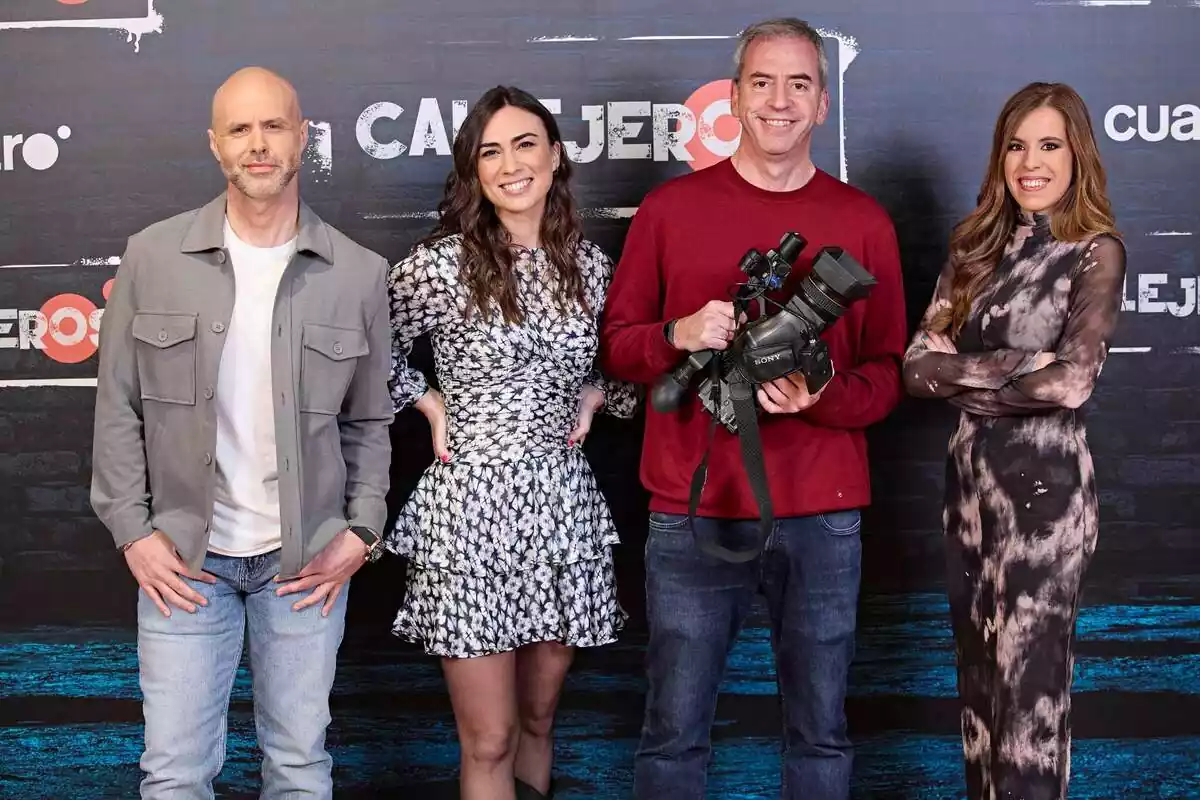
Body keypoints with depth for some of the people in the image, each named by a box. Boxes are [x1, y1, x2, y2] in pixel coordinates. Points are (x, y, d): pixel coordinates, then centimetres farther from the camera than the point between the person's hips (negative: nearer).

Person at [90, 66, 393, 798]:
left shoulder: (360, 273, -1)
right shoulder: (153, 257, -3)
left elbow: (369, 421, 7)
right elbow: (119, 407, 2)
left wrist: (361, 531, -3)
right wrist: (133, 530, -4)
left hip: (307, 560, 1)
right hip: (183, 555, 0)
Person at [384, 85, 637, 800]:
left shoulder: (590, 263, 5)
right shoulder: (439, 265, -8)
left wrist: (592, 398, 4)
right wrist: (430, 404, -4)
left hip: (563, 504, 4)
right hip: (471, 505, -4)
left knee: (538, 718, 17)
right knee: (489, 741, 2)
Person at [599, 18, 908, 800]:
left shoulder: (864, 221, 5)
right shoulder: (670, 207, 3)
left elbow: (888, 372, 5)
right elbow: (615, 346, 6)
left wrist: (822, 398, -16)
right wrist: (679, 336, -15)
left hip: (822, 516, 1)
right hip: (693, 513, -1)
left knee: (820, 730, 10)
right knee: (674, 731, 6)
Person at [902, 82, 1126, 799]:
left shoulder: (1096, 253, -7)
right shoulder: (977, 248, 8)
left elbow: (1072, 382, -21)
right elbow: (919, 367, -1)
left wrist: (960, 370, -10)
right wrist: (1018, 369, -15)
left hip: (1044, 485, -6)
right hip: (971, 476, 6)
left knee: (1032, 686, 0)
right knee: (980, 674, 14)